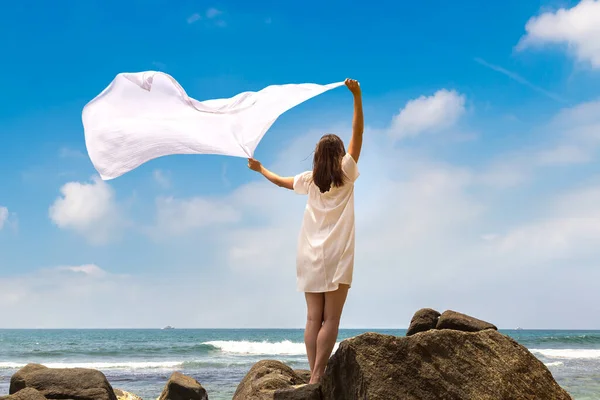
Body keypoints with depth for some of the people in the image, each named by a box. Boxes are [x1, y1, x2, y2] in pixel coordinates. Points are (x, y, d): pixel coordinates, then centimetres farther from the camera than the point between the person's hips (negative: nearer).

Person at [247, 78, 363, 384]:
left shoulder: (309, 180, 7)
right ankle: (317, 376, -9)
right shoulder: (345, 174, -3)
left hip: (311, 256, 4)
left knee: (313, 318, 4)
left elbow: (282, 181, 24)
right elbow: (357, 133, -7)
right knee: (330, 319, -3)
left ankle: (313, 375, 2)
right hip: (336, 256, -4)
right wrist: (357, 97, -10)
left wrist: (260, 169, 41)